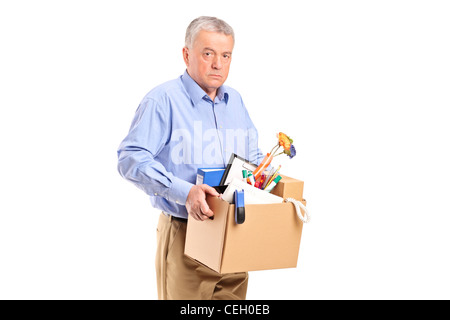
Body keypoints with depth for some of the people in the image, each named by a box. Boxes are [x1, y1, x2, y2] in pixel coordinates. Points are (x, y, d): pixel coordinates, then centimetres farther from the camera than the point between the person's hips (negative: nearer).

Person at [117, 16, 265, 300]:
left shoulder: (236, 101, 13)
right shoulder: (163, 100, -10)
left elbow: (252, 157, 24)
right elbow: (131, 158, -19)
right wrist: (184, 191, -30)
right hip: (185, 234, -6)